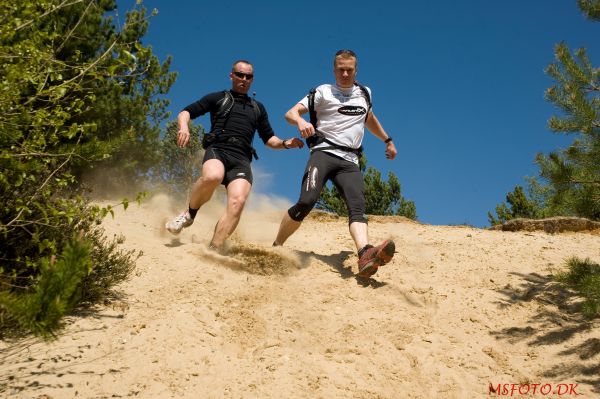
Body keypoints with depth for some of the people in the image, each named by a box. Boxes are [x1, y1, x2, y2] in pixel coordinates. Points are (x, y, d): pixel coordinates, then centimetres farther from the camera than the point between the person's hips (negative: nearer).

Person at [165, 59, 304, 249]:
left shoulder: (258, 108, 29)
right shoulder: (218, 98, 19)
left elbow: (269, 139, 29)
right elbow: (185, 112, 13)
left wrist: (284, 143, 7)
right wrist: (184, 127, -10)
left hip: (241, 159, 2)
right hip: (217, 150, -2)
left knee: (237, 201, -27)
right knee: (212, 177, -38)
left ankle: (212, 250, -25)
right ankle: (189, 214, -11)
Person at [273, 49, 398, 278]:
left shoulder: (364, 93, 23)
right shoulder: (323, 92, 9)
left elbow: (369, 119, 43)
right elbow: (290, 113, -1)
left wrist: (387, 141, 46)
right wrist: (301, 121, -24)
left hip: (350, 161, 3)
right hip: (324, 153, -3)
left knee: (357, 207, -22)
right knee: (306, 202, -23)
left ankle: (366, 255, -45)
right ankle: (276, 247, -6)